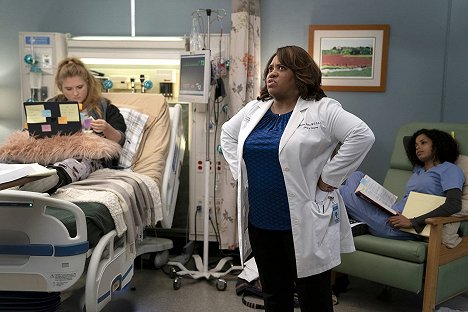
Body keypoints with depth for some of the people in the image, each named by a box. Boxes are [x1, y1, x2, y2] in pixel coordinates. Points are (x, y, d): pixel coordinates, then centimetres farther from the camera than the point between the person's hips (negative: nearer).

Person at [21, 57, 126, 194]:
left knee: (81, 158, -40)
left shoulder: (104, 107, 14)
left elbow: (120, 141, 6)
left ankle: (57, 177, -70)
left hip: (92, 157, -3)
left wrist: (107, 129, -15)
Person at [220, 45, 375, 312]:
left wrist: (328, 178, -18)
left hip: (304, 224, -6)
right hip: (260, 222, 6)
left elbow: (362, 136, -20)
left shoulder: (322, 110, -10)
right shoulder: (254, 109, 9)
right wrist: (240, 171, 11)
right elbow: (227, 134, 23)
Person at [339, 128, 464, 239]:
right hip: (392, 214, 8)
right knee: (357, 176, 11)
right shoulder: (418, 169, 24)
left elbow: (454, 205, -18)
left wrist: (412, 222, -22)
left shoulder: (450, 169, 0)